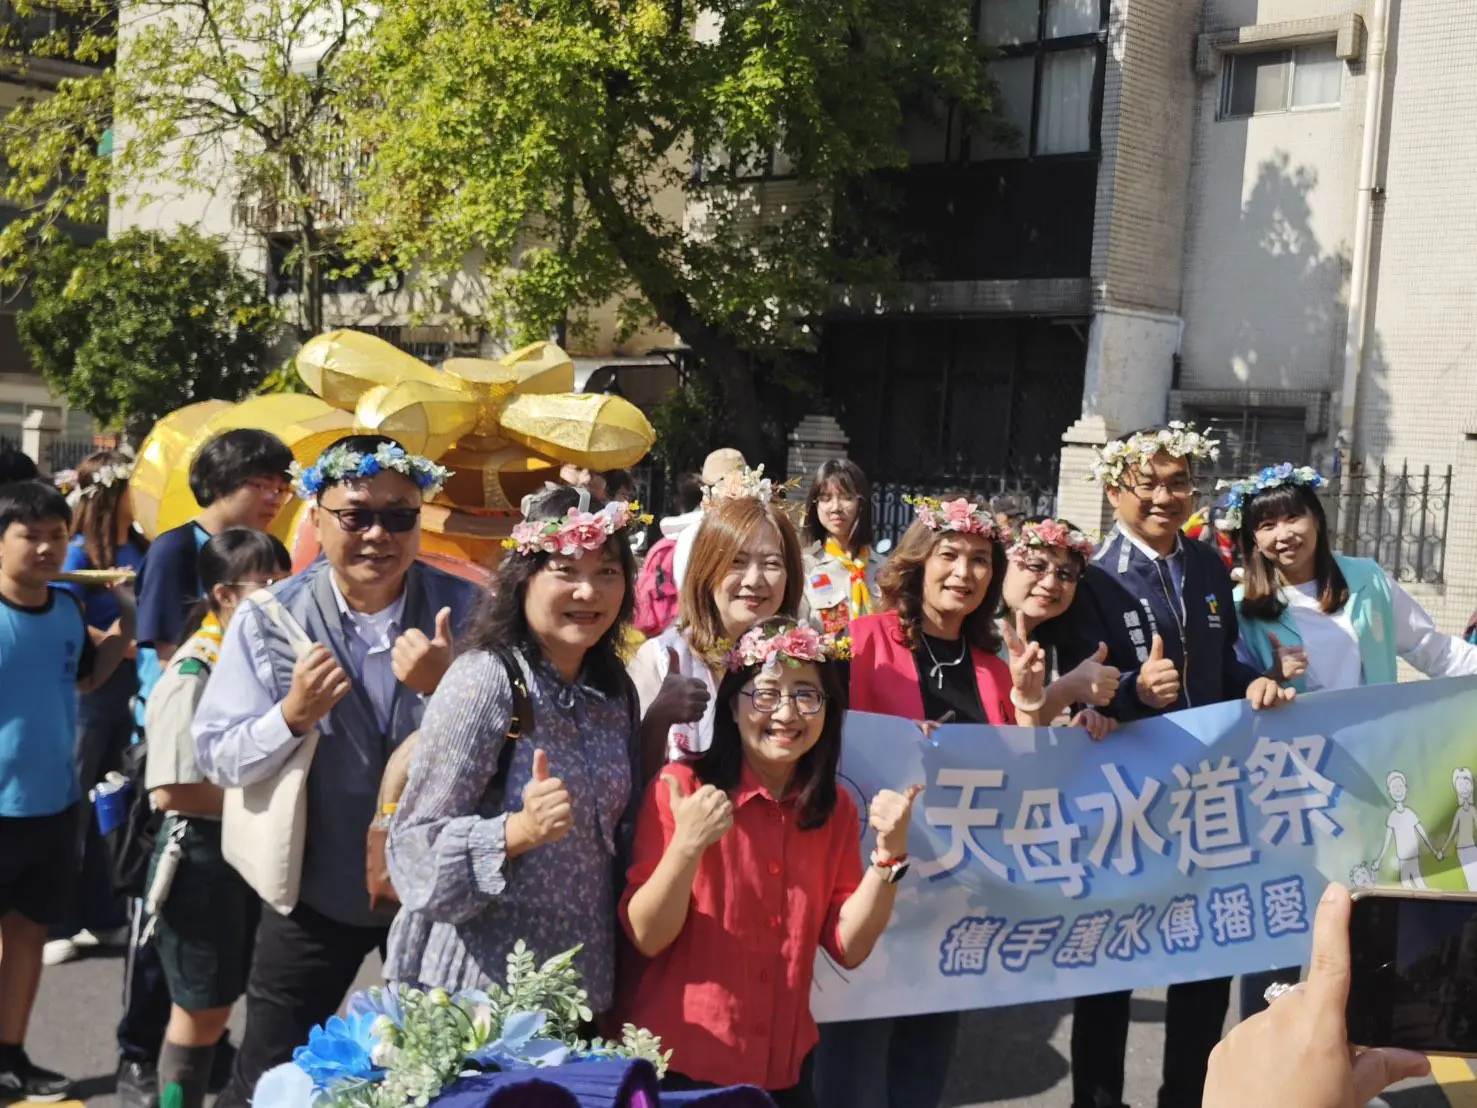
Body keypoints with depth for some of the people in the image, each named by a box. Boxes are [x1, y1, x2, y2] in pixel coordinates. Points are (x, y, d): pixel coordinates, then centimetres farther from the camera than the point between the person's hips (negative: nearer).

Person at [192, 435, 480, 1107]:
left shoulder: (464, 611, -9)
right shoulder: (269, 618, -9)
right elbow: (217, 759, -8)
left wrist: (447, 687, -28)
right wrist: (293, 716, -26)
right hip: (314, 888, 0)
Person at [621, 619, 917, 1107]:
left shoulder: (836, 809, 1)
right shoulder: (683, 787, -13)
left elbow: (849, 947, -2)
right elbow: (647, 937, -14)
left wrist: (889, 852, -15)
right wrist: (687, 847, -30)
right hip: (679, 1063, -4)